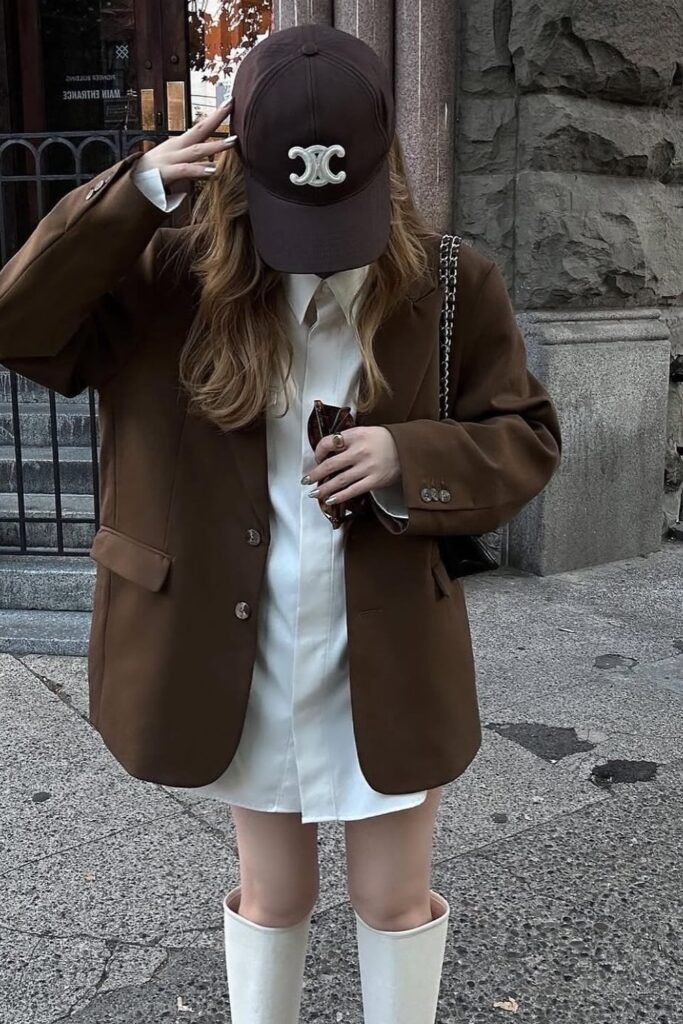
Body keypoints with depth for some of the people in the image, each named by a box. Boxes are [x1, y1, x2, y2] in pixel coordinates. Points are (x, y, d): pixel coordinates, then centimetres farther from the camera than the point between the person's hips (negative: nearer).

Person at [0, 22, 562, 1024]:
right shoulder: (177, 278, -7)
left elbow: (527, 441, -1)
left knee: (394, 896, 18)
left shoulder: (452, 285, -8)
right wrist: (133, 197, -23)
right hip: (241, 655, 1)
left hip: (390, 657, 0)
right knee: (271, 892, 21)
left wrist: (409, 459, -21)